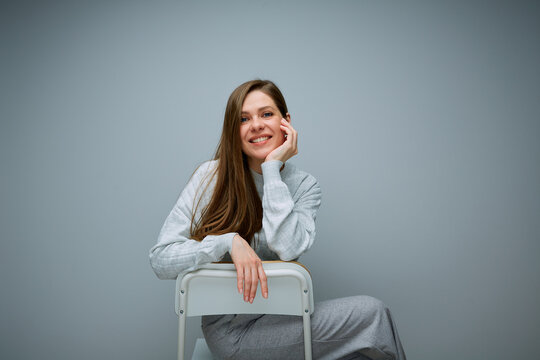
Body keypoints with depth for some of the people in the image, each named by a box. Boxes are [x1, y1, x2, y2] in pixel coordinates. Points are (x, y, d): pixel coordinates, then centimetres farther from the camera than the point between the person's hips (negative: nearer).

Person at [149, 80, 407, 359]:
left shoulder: (305, 186, -1)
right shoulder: (211, 176, -8)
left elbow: (288, 247, -22)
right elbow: (161, 259, -13)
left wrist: (272, 168, -17)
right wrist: (229, 241, -27)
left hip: (281, 315, 4)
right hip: (231, 328, -3)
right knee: (371, 313, -15)